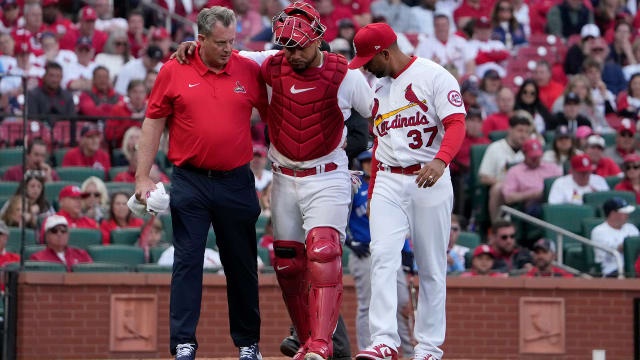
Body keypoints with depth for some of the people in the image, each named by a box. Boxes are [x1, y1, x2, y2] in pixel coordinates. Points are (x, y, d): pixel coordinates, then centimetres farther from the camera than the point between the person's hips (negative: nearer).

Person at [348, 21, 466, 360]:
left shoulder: (434, 77, -5)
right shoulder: (377, 88, 16)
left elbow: (456, 123, -15)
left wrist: (440, 160, -33)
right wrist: (372, 194, 20)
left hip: (429, 182, -5)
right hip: (388, 183, 5)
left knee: (431, 268, 1)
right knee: (383, 257, -13)